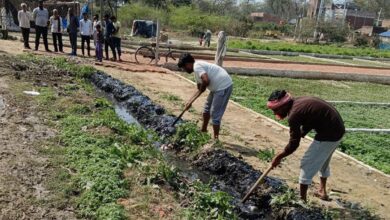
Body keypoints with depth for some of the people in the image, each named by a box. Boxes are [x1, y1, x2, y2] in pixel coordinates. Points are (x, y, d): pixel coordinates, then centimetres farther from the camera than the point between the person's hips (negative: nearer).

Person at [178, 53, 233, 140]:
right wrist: (190, 102, 18)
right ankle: (203, 131, 39)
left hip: (224, 86, -11)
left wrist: (202, 88, -9)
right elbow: (200, 89, 23)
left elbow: (206, 81, -29)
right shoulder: (197, 70, 17)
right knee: (207, 109, 23)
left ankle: (215, 139, 7)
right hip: (218, 87, 11)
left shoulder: (197, 66, -14)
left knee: (215, 114, -4)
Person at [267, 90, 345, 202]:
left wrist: (278, 157, -4)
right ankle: (322, 191, 43)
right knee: (323, 161, 27)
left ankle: (302, 199, 9)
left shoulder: (294, 114, -21)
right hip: (338, 128, 10)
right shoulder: (299, 102, 5)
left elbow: (294, 143, -14)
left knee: (307, 163, 1)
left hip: (328, 134, -10)